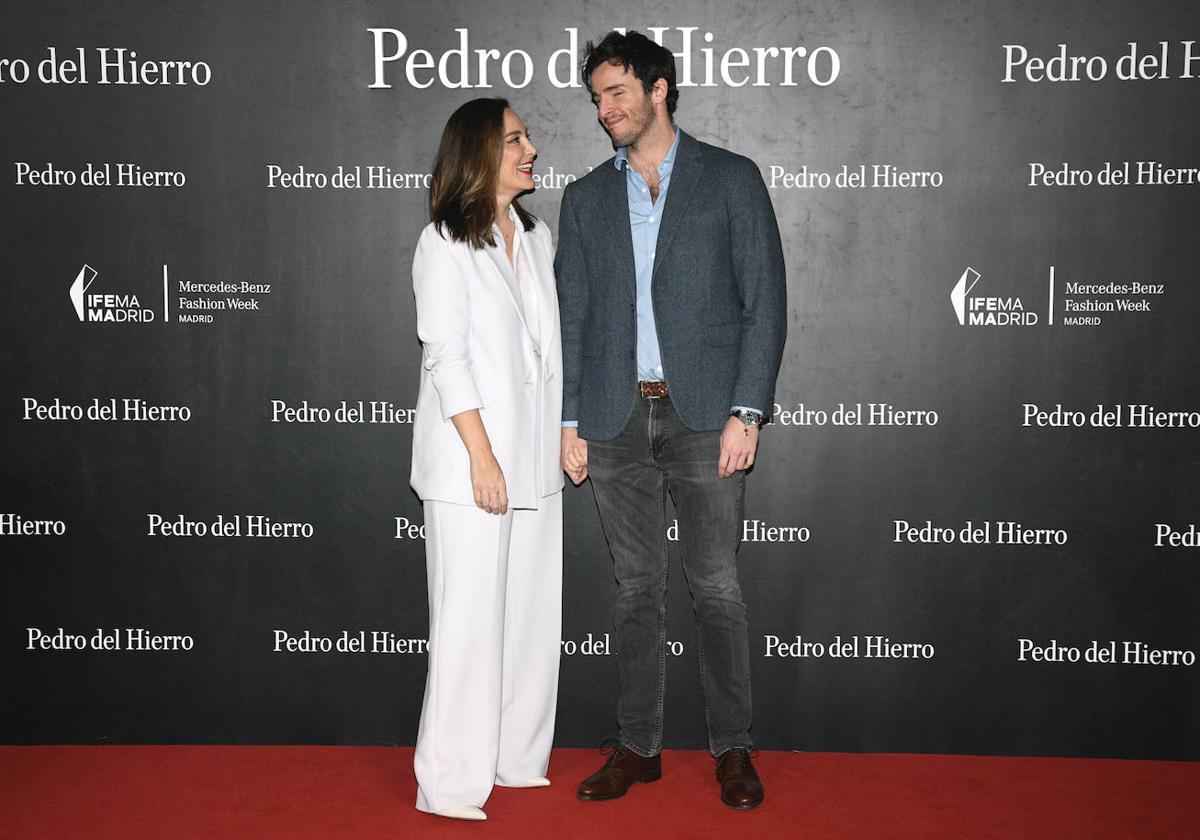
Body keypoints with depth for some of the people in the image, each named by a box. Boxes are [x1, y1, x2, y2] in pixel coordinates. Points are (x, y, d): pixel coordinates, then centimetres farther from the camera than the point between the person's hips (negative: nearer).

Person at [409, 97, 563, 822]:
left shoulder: (538, 237, 13)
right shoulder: (444, 244, -7)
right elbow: (446, 356, -12)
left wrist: (565, 436, 15)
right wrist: (482, 456, -17)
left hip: (536, 462, 7)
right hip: (472, 463, -7)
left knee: (534, 613, 11)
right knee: (470, 618, -3)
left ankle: (516, 758, 25)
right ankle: (451, 783, 7)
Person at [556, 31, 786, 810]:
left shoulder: (731, 179, 3)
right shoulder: (586, 197, 13)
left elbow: (764, 301, -2)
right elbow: (571, 316, 12)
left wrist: (746, 411, -10)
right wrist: (570, 421, 4)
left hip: (704, 414, -3)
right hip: (616, 418, 3)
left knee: (717, 586, 1)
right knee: (637, 588, 9)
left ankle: (733, 747, 15)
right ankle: (639, 745, 19)